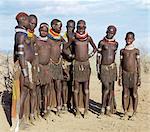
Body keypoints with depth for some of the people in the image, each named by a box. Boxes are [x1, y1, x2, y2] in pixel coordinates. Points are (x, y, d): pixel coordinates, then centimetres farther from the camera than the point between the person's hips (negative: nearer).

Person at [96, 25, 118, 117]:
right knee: (106, 87, -11)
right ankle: (102, 110, -2)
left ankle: (108, 109, 15)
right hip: (104, 67, -4)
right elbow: (98, 56, -2)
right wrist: (98, 70, -5)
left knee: (111, 88, 6)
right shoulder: (102, 43, -2)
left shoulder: (115, 43, 9)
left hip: (112, 67, 4)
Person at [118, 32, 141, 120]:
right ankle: (125, 113, 11)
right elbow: (121, 64, 9)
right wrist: (120, 77, 5)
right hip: (125, 74, 2)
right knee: (125, 95, 3)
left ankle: (134, 114, 11)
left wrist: (139, 77, -3)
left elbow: (138, 65, 2)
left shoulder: (136, 51, 3)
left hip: (134, 74, -2)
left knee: (134, 94, 2)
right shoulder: (122, 51, 8)